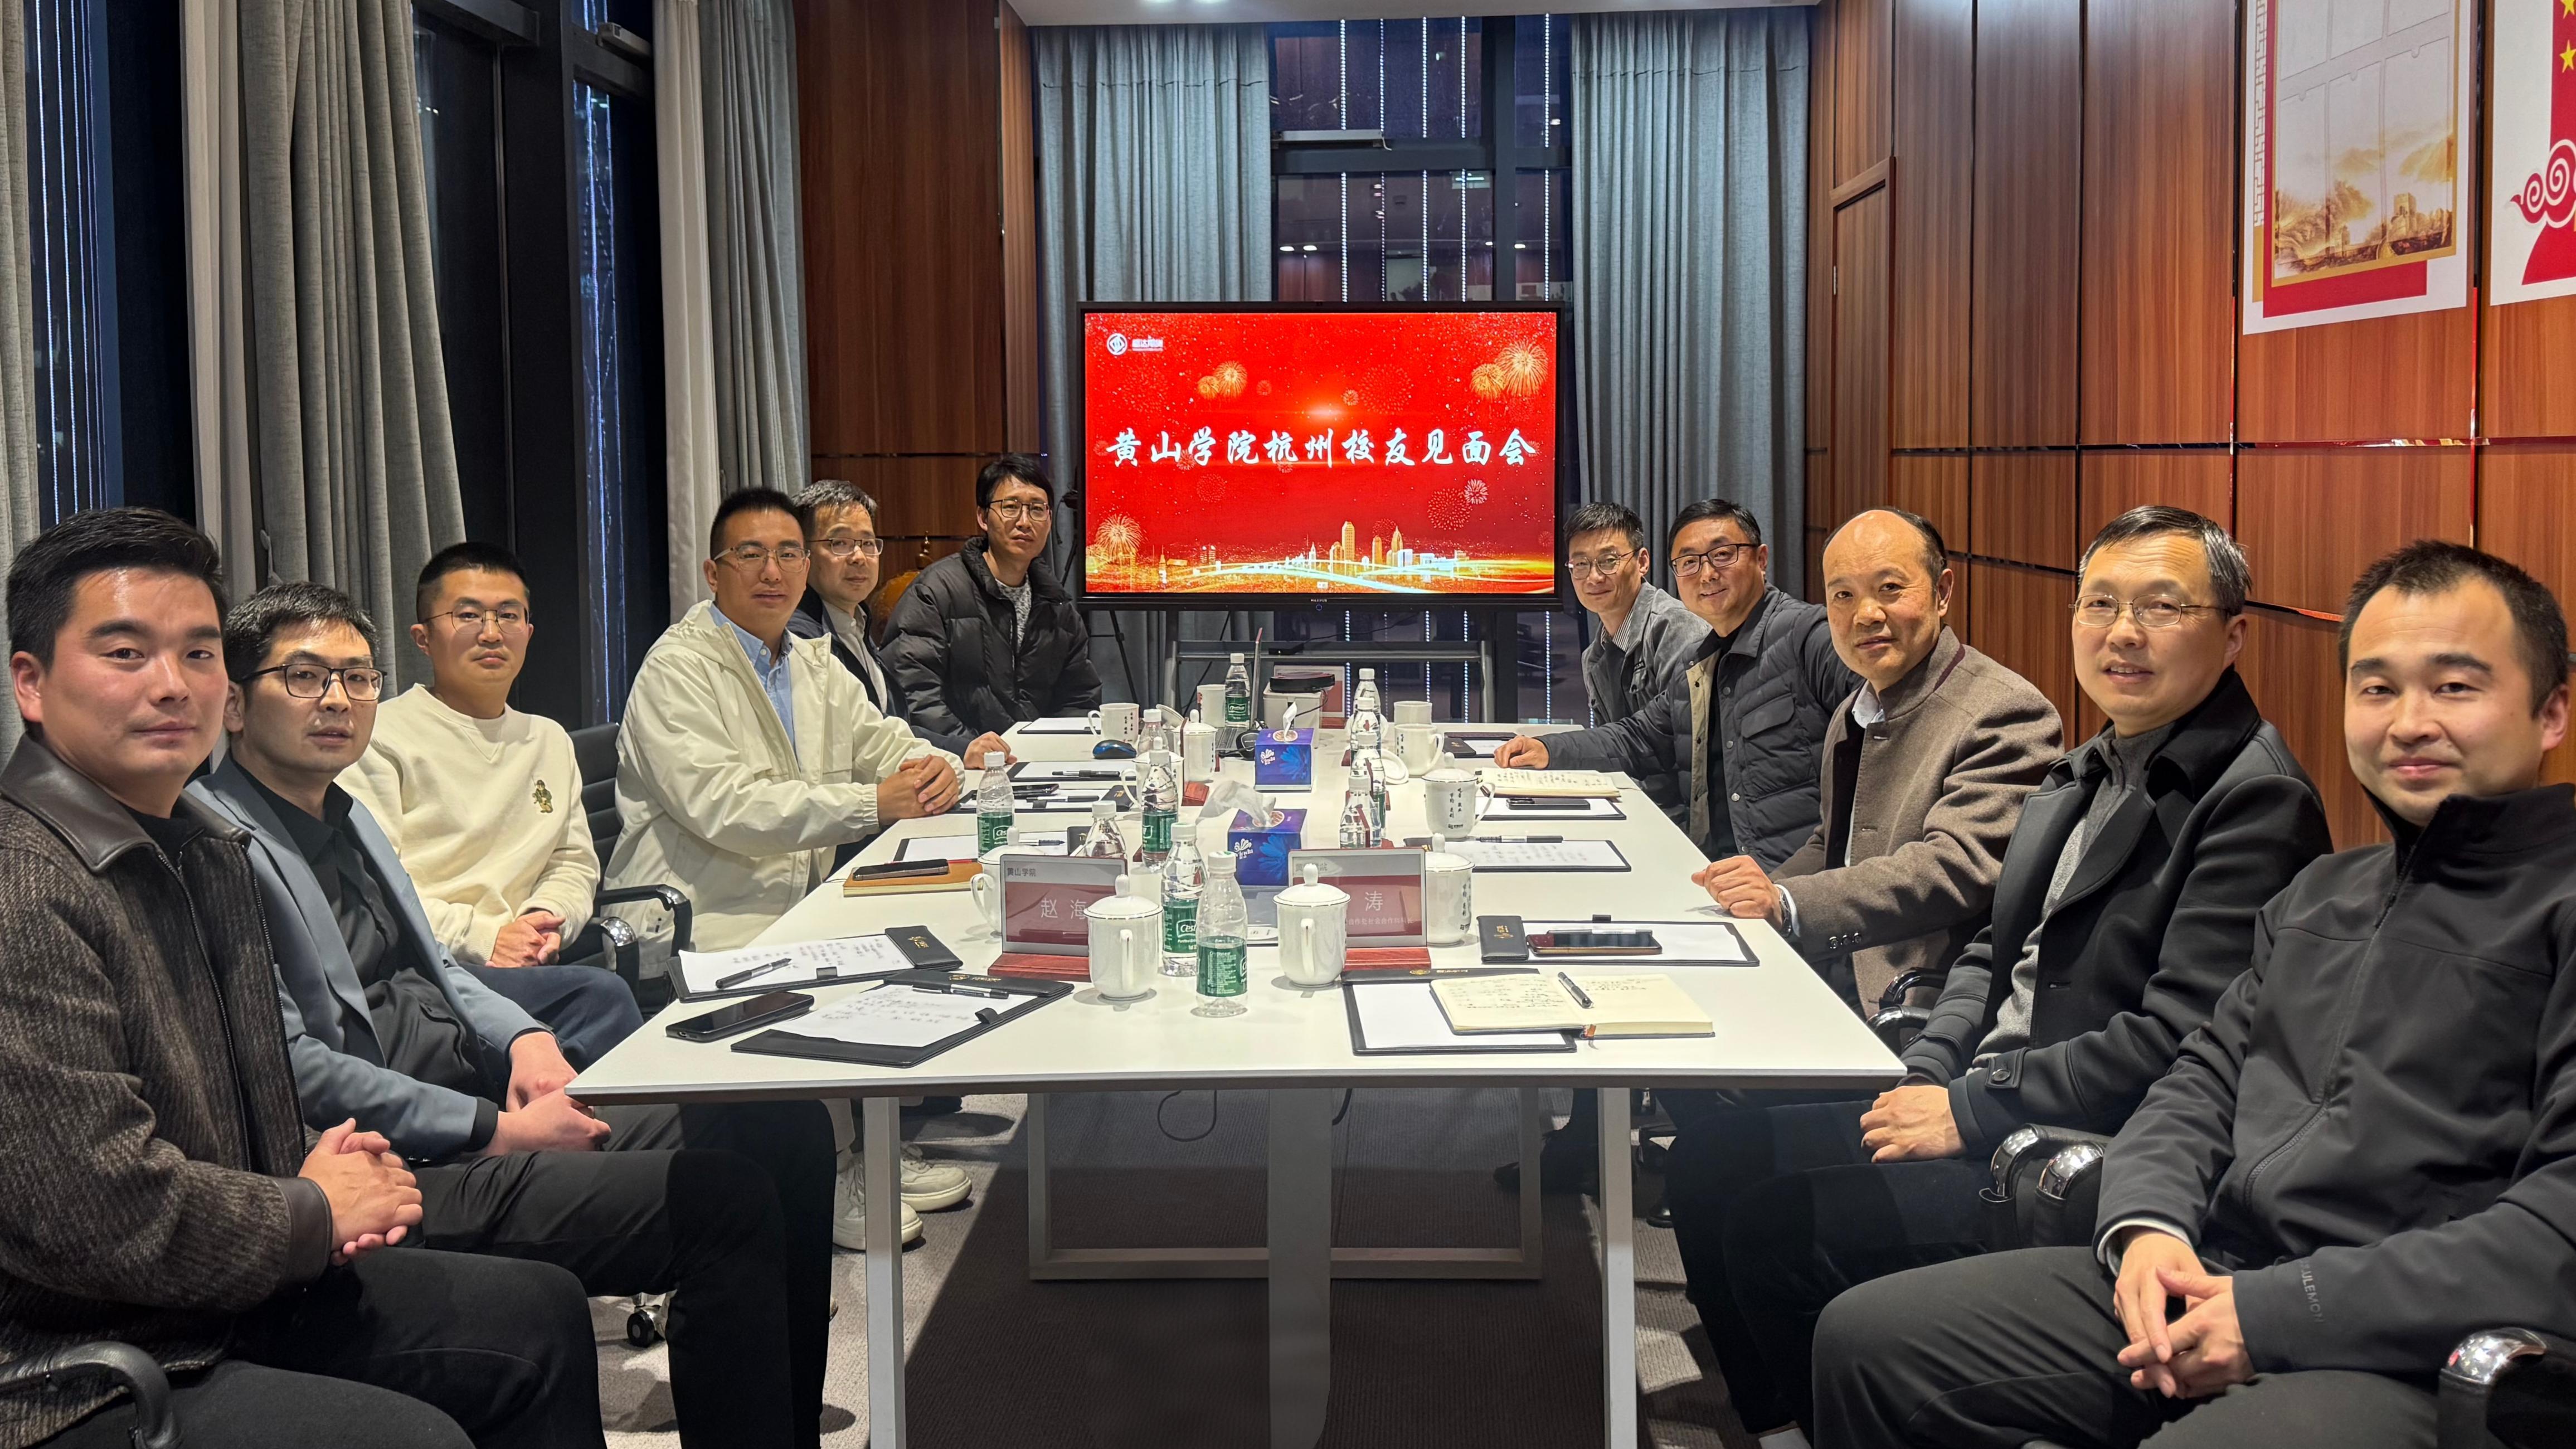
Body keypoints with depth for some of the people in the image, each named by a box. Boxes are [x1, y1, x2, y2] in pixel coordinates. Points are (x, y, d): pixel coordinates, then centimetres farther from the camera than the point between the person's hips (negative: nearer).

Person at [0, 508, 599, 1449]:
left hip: (235, 1297, 10)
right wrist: (318, 1213, -11)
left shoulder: (209, 850, 10)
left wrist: (324, 1162, 2)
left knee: (542, 1313, 13)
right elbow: (103, 1214, -28)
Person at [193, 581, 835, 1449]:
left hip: (482, 1103, 10)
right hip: (404, 1174, -10)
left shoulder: (345, 816, 18)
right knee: (729, 1204, -24)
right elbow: (292, 1065, -18)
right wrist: (496, 1131, -17)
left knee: (787, 1130, 0)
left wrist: (524, 1039, 5)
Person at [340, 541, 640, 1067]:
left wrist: (546, 918, 1)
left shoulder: (550, 741, 26)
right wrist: (480, 936, -14)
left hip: (520, 966, 6)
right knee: (601, 994, -33)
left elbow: (575, 861, 24)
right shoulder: (381, 735, 4)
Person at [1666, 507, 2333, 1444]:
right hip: (1977, 1114, 9)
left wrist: (1971, 1111, -17)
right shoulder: (2086, 774, 15)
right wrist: (1926, 1080, -1)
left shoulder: (2257, 803, -15)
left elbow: (2180, 1041, -21)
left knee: (1776, 1226, -20)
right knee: (1715, 1159, 1)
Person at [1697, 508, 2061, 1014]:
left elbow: (1957, 868, -22)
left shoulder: (2005, 713, -11)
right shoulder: (1851, 717, 18)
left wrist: (1785, 903, -29)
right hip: (1829, 980, 8)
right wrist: (1755, 898, 8)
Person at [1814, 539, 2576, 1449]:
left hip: (2402, 1362, -8)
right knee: (1865, 1340, -2)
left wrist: (2282, 1310, -18)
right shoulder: (2320, 896, 22)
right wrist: (2145, 1226, -3)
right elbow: (2202, 1083, 20)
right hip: (2199, 1284, 8)